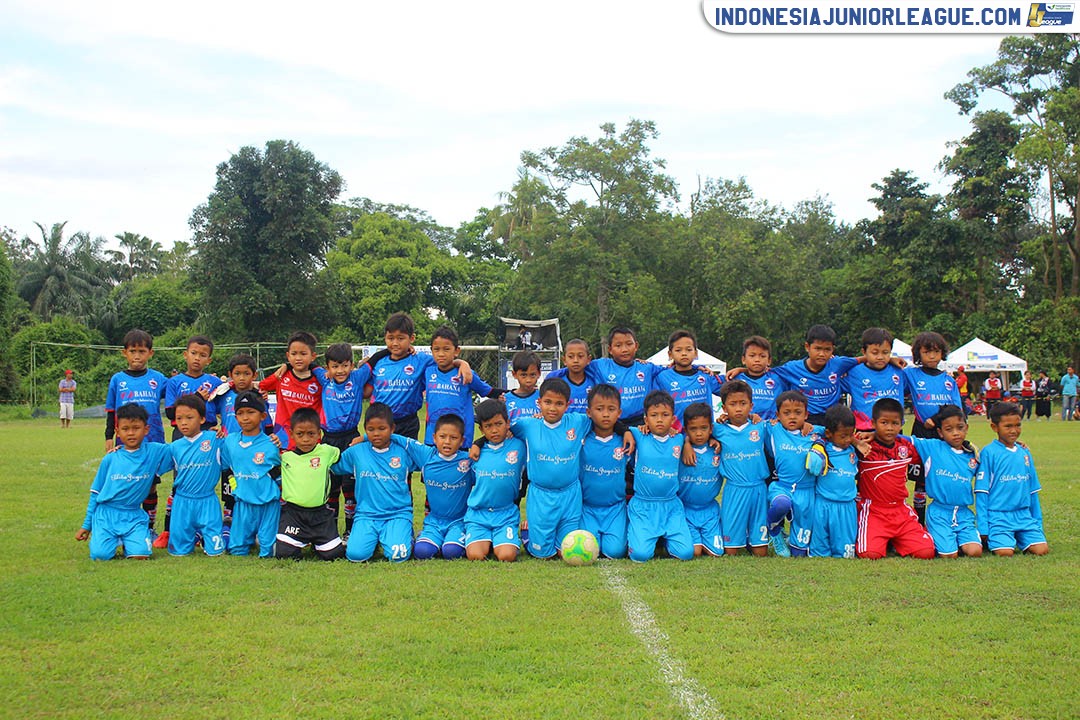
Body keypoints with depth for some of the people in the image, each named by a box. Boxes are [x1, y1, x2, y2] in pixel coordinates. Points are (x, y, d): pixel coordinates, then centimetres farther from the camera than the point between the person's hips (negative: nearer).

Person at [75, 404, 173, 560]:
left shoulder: (155, 452, -1)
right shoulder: (110, 459, 2)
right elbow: (95, 493, 10)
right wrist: (86, 525, 13)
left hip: (134, 516, 0)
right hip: (106, 513, 0)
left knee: (141, 554, -20)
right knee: (101, 555, -19)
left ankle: (127, 541, 16)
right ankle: (114, 540, 17)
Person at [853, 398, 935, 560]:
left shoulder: (907, 446, 9)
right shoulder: (865, 447, -6)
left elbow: (918, 471, 28)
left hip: (902, 511, 4)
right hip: (872, 511, -4)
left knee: (926, 552, -11)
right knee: (870, 554, -24)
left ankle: (895, 542, 18)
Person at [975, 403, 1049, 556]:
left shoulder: (1025, 452, 12)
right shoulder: (989, 453, -5)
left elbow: (1033, 491, 19)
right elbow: (981, 492, -6)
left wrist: (1038, 524, 17)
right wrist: (983, 529, -9)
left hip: (1024, 516, 5)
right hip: (998, 516, -5)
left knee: (1041, 549, -14)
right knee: (1005, 552, -23)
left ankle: (1020, 540, 14)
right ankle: (991, 541, 8)